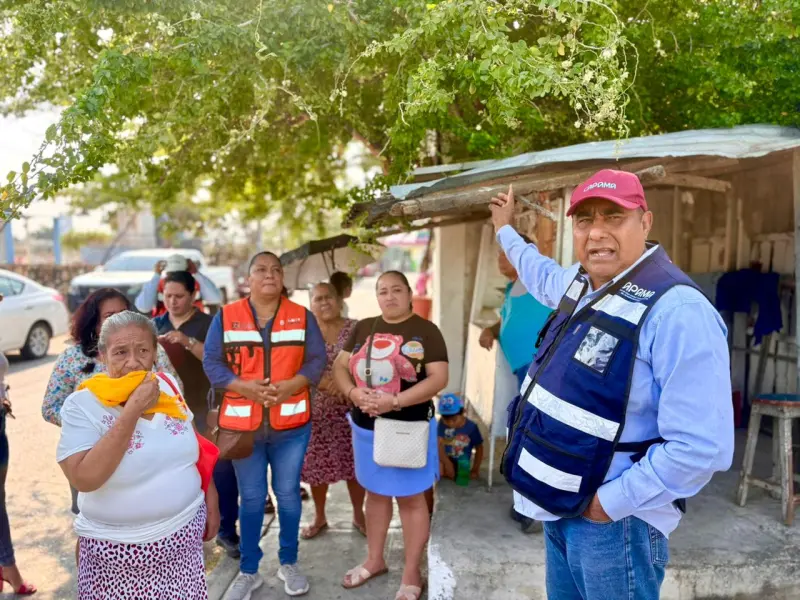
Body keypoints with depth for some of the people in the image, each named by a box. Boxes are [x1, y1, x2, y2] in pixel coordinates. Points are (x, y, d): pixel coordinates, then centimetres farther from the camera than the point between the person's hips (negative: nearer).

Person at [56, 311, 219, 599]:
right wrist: (132, 411, -27)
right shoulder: (82, 405, -15)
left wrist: (211, 501, 9)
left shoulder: (168, 385, -2)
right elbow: (84, 479, -26)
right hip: (119, 547, -4)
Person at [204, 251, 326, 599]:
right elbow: (211, 363, -3)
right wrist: (243, 386, -19)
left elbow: (316, 361, 0)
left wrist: (291, 386, -17)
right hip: (243, 424, 0)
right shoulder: (225, 317, 0)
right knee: (250, 498, 10)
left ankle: (289, 563, 31)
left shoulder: (302, 317, 4)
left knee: (288, 494, 11)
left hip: (291, 424, 1)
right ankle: (248, 571, 26)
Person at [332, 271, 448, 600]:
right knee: (375, 493, 19)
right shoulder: (363, 328, 5)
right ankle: (374, 560, 37)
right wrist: (353, 392, -17)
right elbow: (340, 366, 5)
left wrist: (394, 401, -25)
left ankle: (411, 573, 21)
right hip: (366, 425, 5)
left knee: (410, 498, 7)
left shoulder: (426, 330, -10)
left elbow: (439, 378, -17)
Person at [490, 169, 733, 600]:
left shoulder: (677, 311, -25)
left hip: (612, 522, -8)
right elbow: (544, 275, 28)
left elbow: (702, 448, -29)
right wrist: (505, 229, 40)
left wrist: (610, 504, -21)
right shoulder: (582, 282, 2)